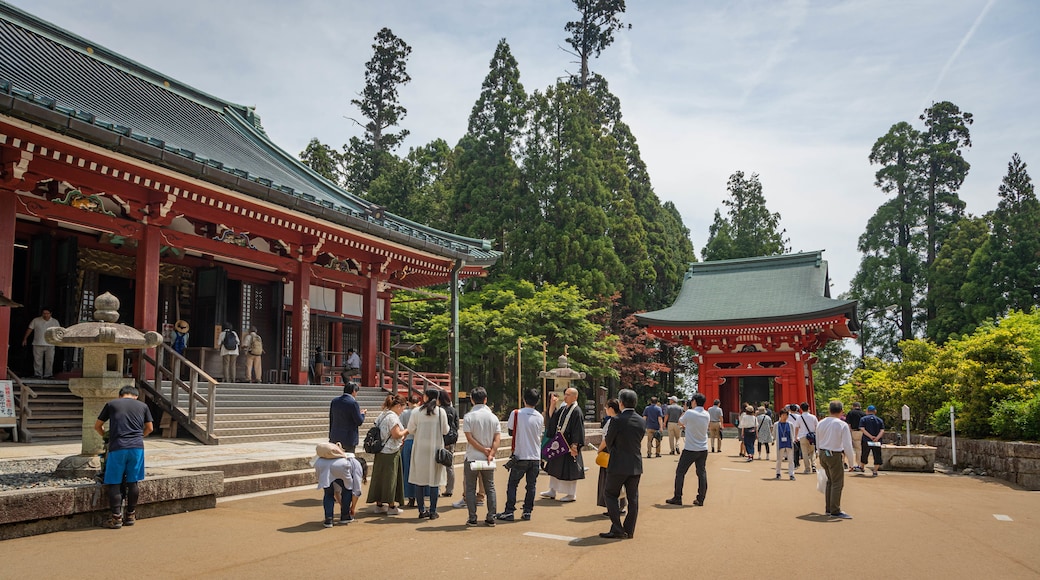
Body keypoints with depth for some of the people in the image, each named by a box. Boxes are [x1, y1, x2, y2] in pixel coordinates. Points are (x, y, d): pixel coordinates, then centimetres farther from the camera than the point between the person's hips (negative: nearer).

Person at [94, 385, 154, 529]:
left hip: (117, 447, -2)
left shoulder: (111, 404, 12)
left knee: (114, 483, 5)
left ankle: (116, 518, 4)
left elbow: (97, 426, 20)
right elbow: (149, 428, 23)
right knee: (132, 482, 11)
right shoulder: (143, 406, 16)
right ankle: (131, 515, 18)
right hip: (137, 447, 2)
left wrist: (105, 437, 37)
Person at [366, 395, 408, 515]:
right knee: (390, 477, -1)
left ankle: (379, 505, 19)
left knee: (380, 477, 12)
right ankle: (391, 506, 5)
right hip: (391, 452, -9)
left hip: (380, 452, 9)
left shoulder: (382, 415, 12)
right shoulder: (392, 417, -16)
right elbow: (396, 434, -21)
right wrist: (407, 430, -5)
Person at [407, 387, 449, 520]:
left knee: (420, 480, 9)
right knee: (434, 480, 4)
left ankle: (422, 510, 12)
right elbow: (445, 431, 1)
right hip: (436, 448, 0)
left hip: (420, 449, 0)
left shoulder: (416, 412, -5)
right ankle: (433, 511, 6)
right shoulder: (441, 412, -5)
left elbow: (410, 429, 1)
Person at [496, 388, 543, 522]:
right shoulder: (540, 417, 1)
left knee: (512, 484, 6)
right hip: (536, 457, 3)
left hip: (520, 456, -3)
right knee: (531, 485, 11)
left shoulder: (516, 414, -9)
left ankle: (509, 512, 5)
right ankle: (527, 511, 11)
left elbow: (510, 431, 0)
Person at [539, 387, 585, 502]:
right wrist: (552, 406, 0)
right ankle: (552, 491, 27)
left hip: (569, 445, -9)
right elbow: (553, 419, 12)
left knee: (569, 470, 0)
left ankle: (572, 494, 12)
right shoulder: (563, 408, 9)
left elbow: (578, 430, -18)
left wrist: (574, 445, -21)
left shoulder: (576, 411, -15)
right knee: (554, 467, 16)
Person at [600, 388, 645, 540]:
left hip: (618, 465, -5)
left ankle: (617, 529, 2)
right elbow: (640, 440, 10)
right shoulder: (642, 421, 1)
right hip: (636, 465, 5)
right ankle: (629, 530, 18)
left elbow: (608, 442, -4)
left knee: (611, 494, 8)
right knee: (633, 498, 12)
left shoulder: (616, 421, -16)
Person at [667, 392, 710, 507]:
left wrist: (684, 411, 17)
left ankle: (677, 498, 7)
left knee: (680, 472, 5)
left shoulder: (689, 413, -14)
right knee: (702, 473, 9)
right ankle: (700, 499, 8)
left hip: (690, 450, -5)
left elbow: (680, 422, 3)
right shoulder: (707, 415, 2)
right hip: (703, 449, 5)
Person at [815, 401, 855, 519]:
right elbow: (847, 445, -13)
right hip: (835, 456, -7)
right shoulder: (842, 425, -12)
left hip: (823, 454, 7)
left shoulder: (821, 423, 6)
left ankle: (829, 508, 25)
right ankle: (835, 511, 2)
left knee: (830, 481, 20)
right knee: (837, 483, 1)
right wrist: (851, 462, -4)